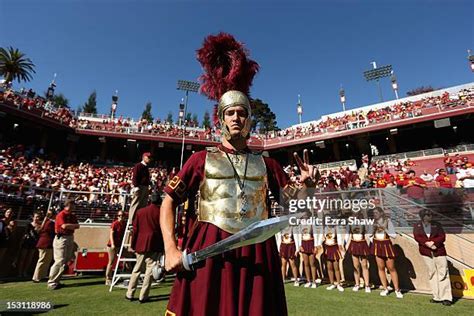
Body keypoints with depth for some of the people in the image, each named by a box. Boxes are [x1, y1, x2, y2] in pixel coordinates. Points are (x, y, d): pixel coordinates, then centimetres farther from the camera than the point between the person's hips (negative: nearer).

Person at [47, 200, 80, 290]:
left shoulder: (73, 216, 12)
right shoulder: (61, 214, -11)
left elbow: (77, 226, 6)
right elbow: (64, 226, -22)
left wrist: (70, 226, -12)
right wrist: (74, 225, -6)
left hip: (70, 238, 8)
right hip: (61, 238, -8)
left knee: (66, 261, 11)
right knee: (60, 261, -8)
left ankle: (56, 281, 22)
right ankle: (51, 283, 2)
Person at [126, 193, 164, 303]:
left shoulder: (140, 211, 6)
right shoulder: (161, 212, -4)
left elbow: (135, 230, 7)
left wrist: (133, 245, 13)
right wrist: (164, 246, 3)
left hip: (141, 244, 4)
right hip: (154, 245, -4)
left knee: (137, 269, 17)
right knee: (149, 270, 5)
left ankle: (129, 294, 22)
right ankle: (143, 296, 8)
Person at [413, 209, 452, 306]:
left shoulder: (437, 225, 6)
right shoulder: (417, 226, 5)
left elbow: (442, 237, -3)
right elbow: (417, 237, -6)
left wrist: (433, 242, -17)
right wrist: (427, 243, -20)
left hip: (439, 251, 0)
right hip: (426, 253, 1)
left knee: (443, 273, -4)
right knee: (432, 273, 6)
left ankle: (446, 298, 3)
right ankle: (437, 297, 15)